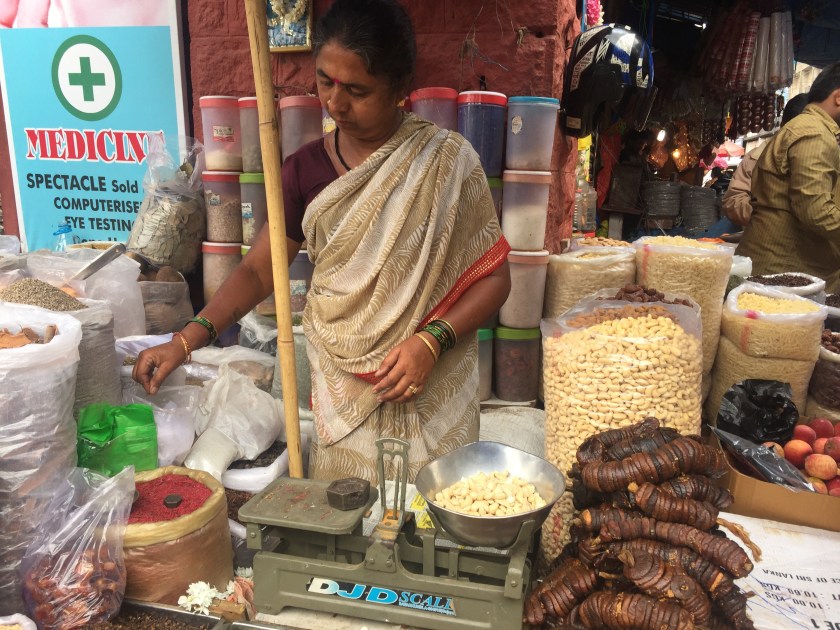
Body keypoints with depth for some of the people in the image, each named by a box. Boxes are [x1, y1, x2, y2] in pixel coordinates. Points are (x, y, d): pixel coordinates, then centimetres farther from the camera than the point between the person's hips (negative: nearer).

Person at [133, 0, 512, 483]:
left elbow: (494, 276, -4)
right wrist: (186, 339, -7)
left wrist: (432, 341, -17)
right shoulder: (307, 170, 0)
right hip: (342, 391, 2)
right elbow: (258, 269, 4)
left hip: (433, 393, -2)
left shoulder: (447, 162, -8)